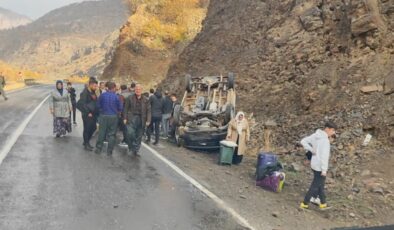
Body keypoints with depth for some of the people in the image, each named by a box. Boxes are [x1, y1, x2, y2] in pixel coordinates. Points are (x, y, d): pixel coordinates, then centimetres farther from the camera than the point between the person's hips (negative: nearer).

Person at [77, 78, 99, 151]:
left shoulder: (93, 92, 10)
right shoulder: (85, 93, -16)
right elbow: (81, 104, -22)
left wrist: (96, 112, 4)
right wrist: (87, 112, -18)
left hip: (93, 114, 8)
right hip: (87, 115, -8)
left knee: (93, 128, 15)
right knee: (87, 129, 4)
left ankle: (86, 141, 33)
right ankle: (86, 144, 18)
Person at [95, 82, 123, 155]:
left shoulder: (102, 95, -5)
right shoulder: (116, 97, -10)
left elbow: (98, 105, 2)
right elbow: (120, 108, -5)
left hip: (104, 116, 2)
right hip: (113, 116, -1)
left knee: (101, 133, 11)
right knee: (112, 134, 7)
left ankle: (98, 149, 17)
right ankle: (109, 151, 10)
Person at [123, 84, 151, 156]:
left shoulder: (146, 100, 7)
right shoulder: (130, 98, 4)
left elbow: (148, 111, 5)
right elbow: (126, 108, 4)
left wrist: (148, 120, -5)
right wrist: (125, 118, -4)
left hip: (141, 120, 2)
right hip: (131, 119, -2)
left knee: (139, 136, 5)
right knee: (130, 133, -16)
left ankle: (136, 150, 16)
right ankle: (131, 147, 8)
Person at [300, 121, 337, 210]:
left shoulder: (315, 135, 3)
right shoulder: (325, 140, -22)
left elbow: (303, 141, 4)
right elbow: (324, 156, -24)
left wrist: (312, 150, 1)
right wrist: (324, 170, -20)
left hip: (315, 164, 9)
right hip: (319, 166, -9)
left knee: (320, 184, 20)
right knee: (315, 186, 4)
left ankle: (323, 204, 32)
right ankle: (304, 204, 12)